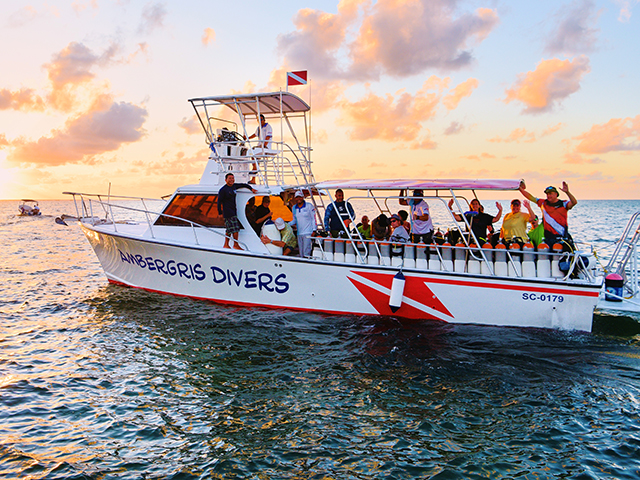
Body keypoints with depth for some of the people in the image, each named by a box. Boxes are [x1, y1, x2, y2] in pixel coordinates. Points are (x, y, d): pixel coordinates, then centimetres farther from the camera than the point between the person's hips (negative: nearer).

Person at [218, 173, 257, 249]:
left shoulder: (234, 186, 12)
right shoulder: (223, 190, -11)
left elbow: (243, 185, 28)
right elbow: (219, 202, -10)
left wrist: (251, 189, 17)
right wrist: (220, 213, -11)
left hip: (233, 211, 8)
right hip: (228, 212, -8)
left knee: (230, 229, 11)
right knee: (235, 228, -9)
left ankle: (226, 245, 18)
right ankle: (236, 245, 1)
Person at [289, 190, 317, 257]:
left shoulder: (309, 206, 0)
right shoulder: (294, 208, 13)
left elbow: (313, 218, 0)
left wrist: (314, 230, -8)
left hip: (308, 233, -5)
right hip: (299, 233, 5)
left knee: (306, 252, -13)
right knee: (301, 252, 7)